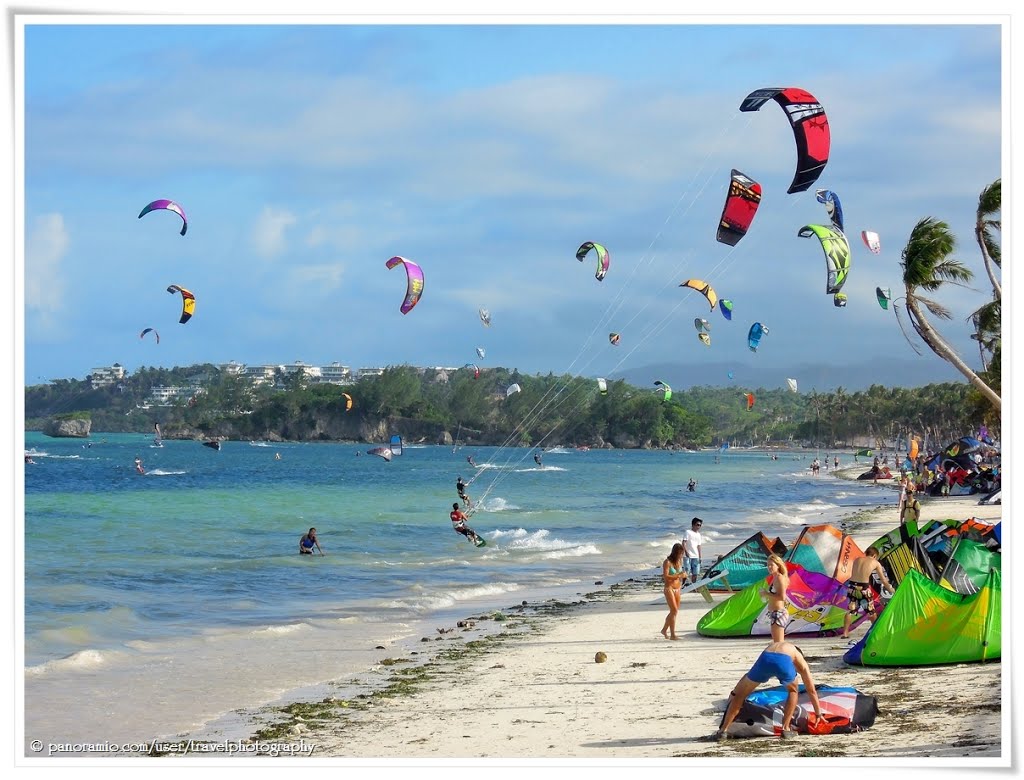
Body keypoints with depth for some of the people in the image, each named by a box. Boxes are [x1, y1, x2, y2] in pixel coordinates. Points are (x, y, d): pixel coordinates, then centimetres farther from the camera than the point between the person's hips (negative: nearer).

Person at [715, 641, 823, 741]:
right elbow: (812, 691, 41)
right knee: (793, 691, 32)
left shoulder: (772, 645, 46)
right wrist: (818, 713, 51)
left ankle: (723, 731, 13)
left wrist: (735, 691, 56)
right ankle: (786, 729, 25)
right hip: (784, 662, -1)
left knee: (741, 694, 19)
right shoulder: (801, 661, 39)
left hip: (765, 659, 1)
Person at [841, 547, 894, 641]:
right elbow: (884, 580, 13)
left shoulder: (857, 560, 16)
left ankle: (845, 633, 9)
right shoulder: (875, 563, 9)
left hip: (852, 585, 3)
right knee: (871, 611, 17)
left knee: (850, 610, 13)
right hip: (864, 587, -3)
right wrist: (891, 590, 25)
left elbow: (854, 574, 13)